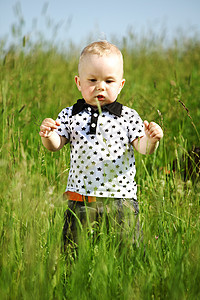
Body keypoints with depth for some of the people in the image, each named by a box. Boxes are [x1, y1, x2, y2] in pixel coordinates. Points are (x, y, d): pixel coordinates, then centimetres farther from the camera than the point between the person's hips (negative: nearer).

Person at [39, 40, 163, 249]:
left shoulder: (128, 117, 2)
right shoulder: (70, 116, 5)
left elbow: (141, 147, -4)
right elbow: (54, 145, 1)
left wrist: (151, 140, -26)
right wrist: (48, 134, -20)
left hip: (121, 202, -1)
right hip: (81, 202, 1)